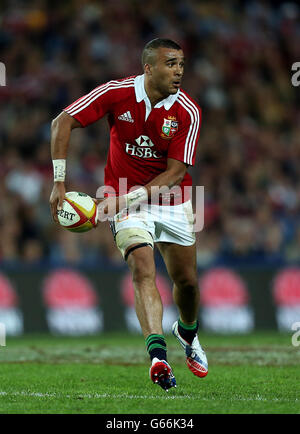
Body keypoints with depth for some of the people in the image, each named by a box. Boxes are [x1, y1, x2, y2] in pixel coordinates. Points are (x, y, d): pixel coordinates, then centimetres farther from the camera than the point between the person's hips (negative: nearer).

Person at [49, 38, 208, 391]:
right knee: (142, 269, -23)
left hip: (171, 200, 2)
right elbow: (62, 122, -12)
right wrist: (59, 182, -18)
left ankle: (187, 332, 42)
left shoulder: (187, 111, -14)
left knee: (187, 281, 8)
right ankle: (157, 354, -36)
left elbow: (176, 173, -16)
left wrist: (130, 196, -27)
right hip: (125, 196, -2)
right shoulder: (117, 93, -15)